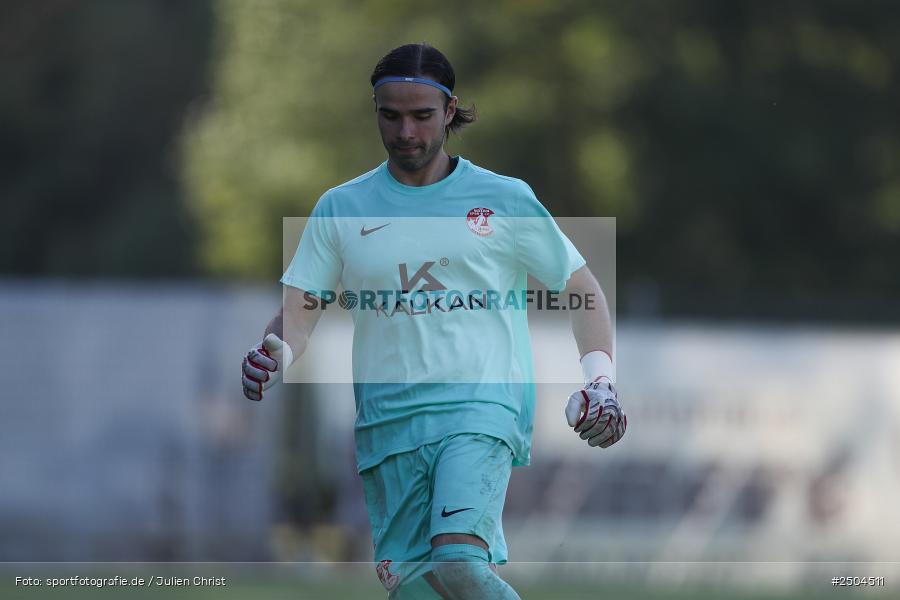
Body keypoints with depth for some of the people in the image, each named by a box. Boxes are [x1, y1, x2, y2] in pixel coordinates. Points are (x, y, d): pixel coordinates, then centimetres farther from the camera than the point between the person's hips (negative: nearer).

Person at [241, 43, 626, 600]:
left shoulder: (505, 200, 5)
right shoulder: (341, 209, 10)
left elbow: (582, 288, 12)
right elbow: (299, 307, 7)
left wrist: (600, 380, -2)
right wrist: (275, 352, -15)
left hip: (483, 410, -3)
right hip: (388, 422, 3)